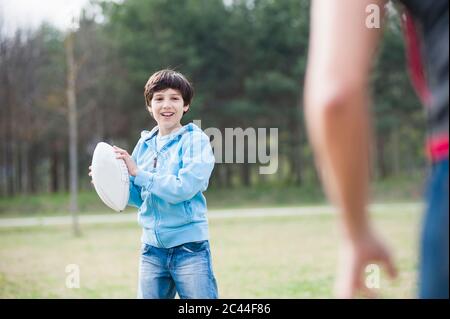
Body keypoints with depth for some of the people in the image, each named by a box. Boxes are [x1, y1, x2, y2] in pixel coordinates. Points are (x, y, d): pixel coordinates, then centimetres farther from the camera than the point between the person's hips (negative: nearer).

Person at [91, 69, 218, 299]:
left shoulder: (195, 140, -6)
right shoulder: (145, 144, 9)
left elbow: (184, 189, -19)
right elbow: (139, 197, 14)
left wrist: (137, 173, -17)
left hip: (189, 248, -5)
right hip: (152, 249, 5)